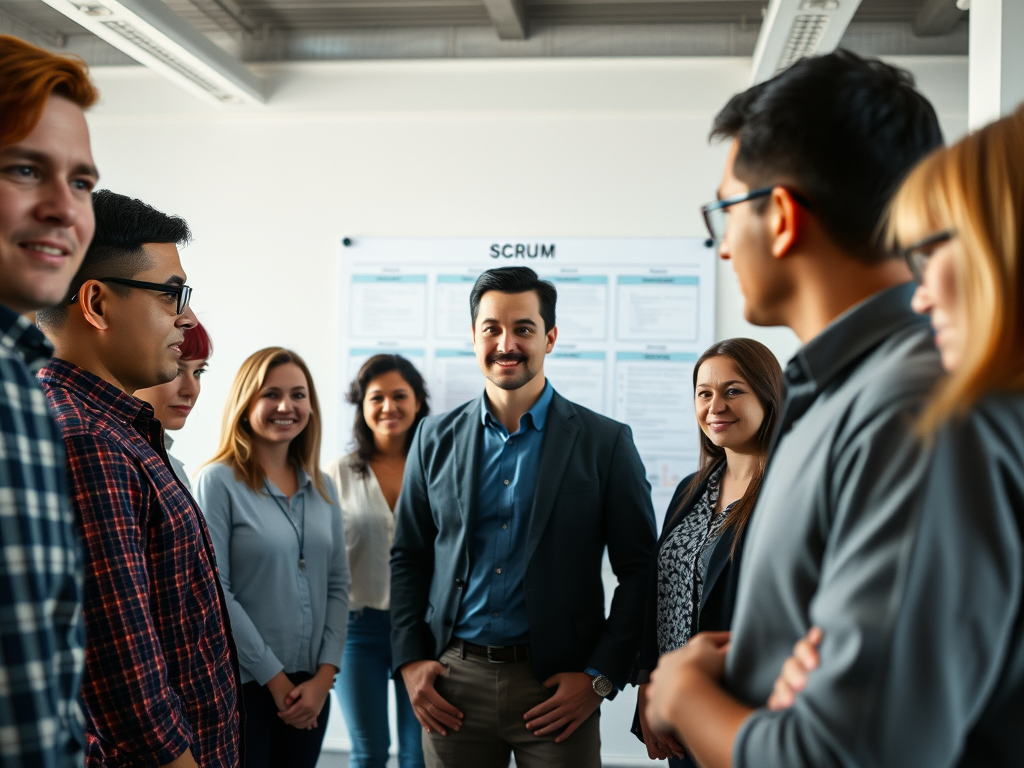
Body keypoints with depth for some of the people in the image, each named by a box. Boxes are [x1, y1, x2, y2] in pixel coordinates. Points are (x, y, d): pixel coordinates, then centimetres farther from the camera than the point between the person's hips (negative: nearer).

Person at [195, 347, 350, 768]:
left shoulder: (320, 487, 8)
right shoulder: (219, 481, -9)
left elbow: (337, 585, 7)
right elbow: (214, 594, -14)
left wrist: (325, 673, -3)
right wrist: (274, 678, -12)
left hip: (310, 689, 5)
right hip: (240, 686, -5)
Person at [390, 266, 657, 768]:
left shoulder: (605, 442, -3)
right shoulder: (436, 438, 6)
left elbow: (639, 571, -2)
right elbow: (408, 558, 11)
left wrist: (600, 678, -8)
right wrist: (409, 661, 2)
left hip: (556, 687, -2)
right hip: (453, 681, 3)